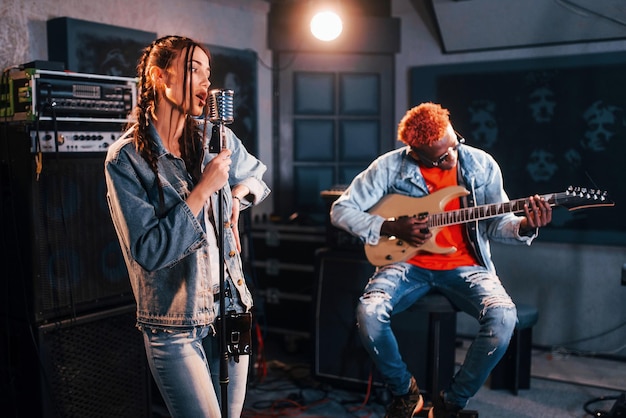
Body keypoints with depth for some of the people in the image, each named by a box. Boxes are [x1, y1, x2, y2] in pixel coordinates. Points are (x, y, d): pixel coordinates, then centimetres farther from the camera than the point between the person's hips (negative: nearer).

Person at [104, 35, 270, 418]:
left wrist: (238, 192, 0)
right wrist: (204, 189, -21)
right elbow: (148, 252, -19)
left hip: (230, 310, 5)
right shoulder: (126, 159, -12)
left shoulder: (215, 136, 2)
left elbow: (257, 176, 22)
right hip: (174, 327, -5)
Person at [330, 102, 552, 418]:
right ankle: (405, 391, 1)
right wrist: (390, 227, -17)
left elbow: (497, 223, 2)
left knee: (503, 317, -28)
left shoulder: (481, 164, -3)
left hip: (464, 265, 1)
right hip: (408, 263, 0)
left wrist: (525, 225, -21)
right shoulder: (391, 166, -8)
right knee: (368, 312, -29)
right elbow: (341, 210, -4)